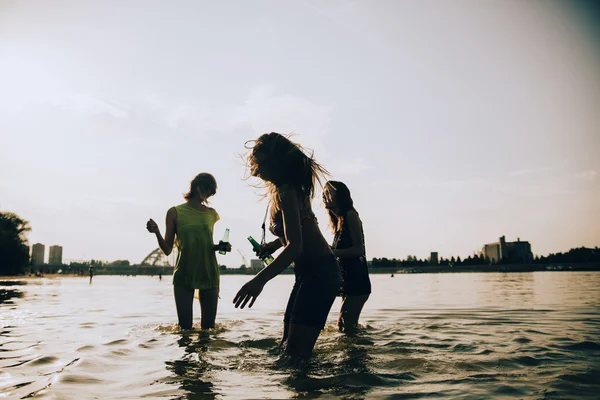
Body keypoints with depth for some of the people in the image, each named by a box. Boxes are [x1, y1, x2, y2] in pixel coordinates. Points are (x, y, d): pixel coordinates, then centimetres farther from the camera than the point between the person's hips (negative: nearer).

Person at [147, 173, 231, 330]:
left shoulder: (211, 214, 9)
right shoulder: (175, 212, 1)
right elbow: (167, 249, 0)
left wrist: (220, 246, -3)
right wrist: (157, 232, -17)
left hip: (209, 274, 2)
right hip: (183, 275, -2)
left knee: (208, 326, 4)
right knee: (185, 326, -3)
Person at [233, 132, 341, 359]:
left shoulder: (286, 192, -18)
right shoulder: (281, 189, 12)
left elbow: (295, 246, -30)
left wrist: (259, 280, -38)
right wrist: (275, 244, 20)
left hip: (318, 273, -11)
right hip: (311, 272, 11)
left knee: (296, 351, -13)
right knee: (288, 346, 14)